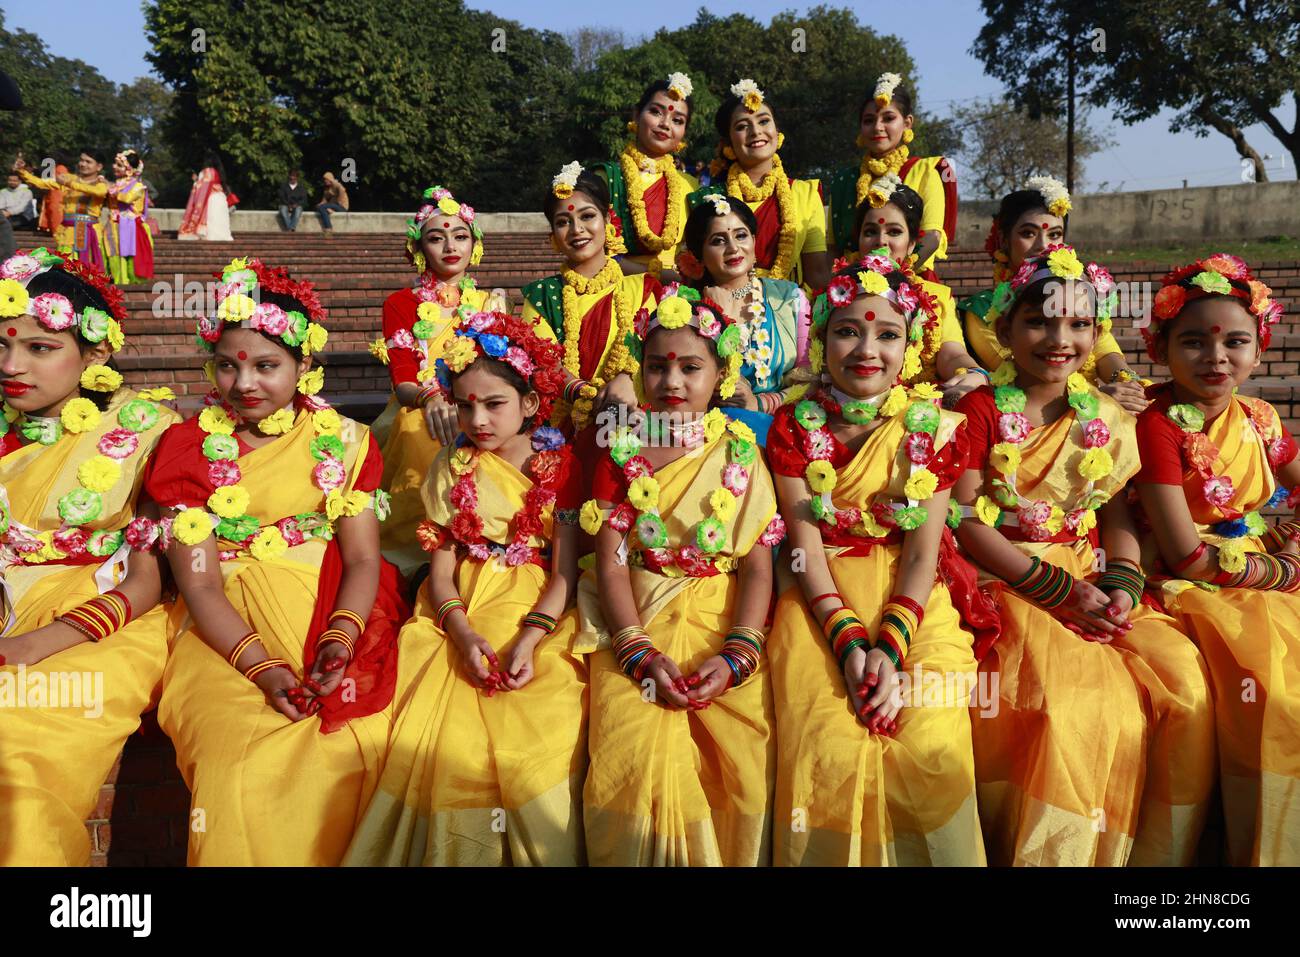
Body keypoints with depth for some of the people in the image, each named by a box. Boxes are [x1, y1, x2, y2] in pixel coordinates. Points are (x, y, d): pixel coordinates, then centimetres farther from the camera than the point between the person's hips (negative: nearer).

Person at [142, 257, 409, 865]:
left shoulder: (344, 442, 6)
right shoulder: (188, 448, 3)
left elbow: (362, 559, -1)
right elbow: (199, 586, -4)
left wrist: (339, 641, -20)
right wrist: (264, 666, -18)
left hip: (329, 609, 1)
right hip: (228, 631, 0)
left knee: (345, 745, -24)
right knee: (243, 757, -27)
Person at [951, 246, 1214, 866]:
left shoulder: (1106, 418, 12)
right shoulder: (982, 409, -3)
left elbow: (1118, 516, 13)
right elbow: (963, 518, -10)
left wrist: (1122, 584, -8)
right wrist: (1057, 588, -14)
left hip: (1092, 582, 5)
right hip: (1009, 583, -5)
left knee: (1185, 679, -15)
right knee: (1074, 703, -27)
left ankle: (1155, 852, 4)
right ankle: (1041, 855, -4)